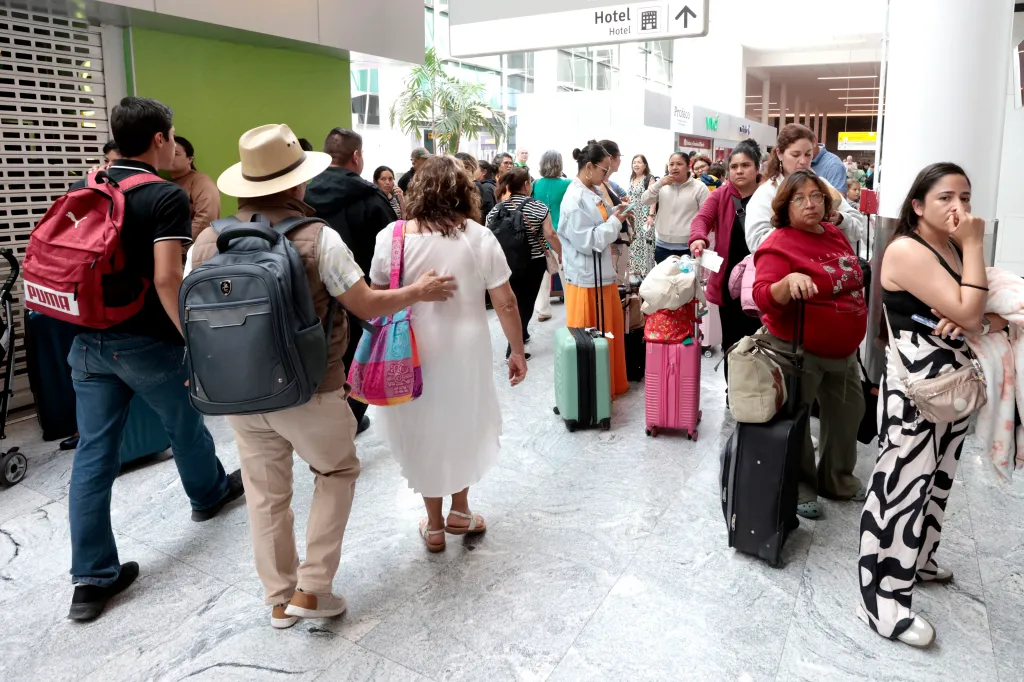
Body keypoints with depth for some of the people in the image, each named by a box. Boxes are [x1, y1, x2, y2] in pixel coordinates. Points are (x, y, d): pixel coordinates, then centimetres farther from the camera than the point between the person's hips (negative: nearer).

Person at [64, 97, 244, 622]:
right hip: (147, 343, -5)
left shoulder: (83, 192, 7)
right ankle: (209, 493, 47)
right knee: (184, 426, 20)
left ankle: (92, 579, 12)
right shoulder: (168, 196, -14)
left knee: (92, 455, 7)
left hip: (89, 340, 6)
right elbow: (166, 278, -25)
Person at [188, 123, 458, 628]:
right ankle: (311, 590, 17)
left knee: (265, 492, 18)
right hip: (308, 392, -4)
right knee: (338, 472, 19)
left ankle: (279, 598, 33)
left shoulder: (206, 243, -4)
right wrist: (420, 291, 7)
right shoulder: (318, 239, -16)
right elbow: (369, 306, -9)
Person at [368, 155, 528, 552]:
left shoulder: (390, 238, -8)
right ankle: (459, 511, 35)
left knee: (424, 431, 17)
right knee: (463, 425, 23)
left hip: (412, 352, 1)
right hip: (466, 350, 0)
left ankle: (434, 525, 31)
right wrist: (518, 352, 4)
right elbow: (505, 303, -7)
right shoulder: (479, 238, -8)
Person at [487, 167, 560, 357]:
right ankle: (514, 348, -2)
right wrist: (561, 254, 3)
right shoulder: (539, 208, -7)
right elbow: (550, 235, -10)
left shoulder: (496, 209, 2)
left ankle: (522, 334, 35)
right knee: (526, 303, 3)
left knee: (514, 301, 20)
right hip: (533, 263, -3)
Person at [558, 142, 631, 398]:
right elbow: (587, 241, -23)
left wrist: (614, 213, 2)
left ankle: (611, 383, 34)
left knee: (609, 330, 19)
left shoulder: (595, 192, 8)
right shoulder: (575, 199, -19)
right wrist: (615, 221, -16)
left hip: (603, 272, 9)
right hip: (586, 277, -9)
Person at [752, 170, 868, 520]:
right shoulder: (779, 245, -18)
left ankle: (838, 479, 40)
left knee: (848, 412, 20)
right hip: (799, 351, -8)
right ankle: (799, 488, 25)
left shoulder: (835, 234, 5)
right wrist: (788, 282, -46)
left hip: (844, 350, 8)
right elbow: (764, 298, -27)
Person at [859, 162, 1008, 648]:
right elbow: (968, 313, -22)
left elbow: (994, 316, 7)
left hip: (955, 382, 9)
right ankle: (881, 599, 2)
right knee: (903, 483, -6)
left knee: (936, 478, 18)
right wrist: (974, 245, -15)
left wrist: (978, 323, -15)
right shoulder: (906, 250, -15)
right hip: (916, 385, -9)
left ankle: (916, 558, 37)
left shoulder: (955, 249, 11)